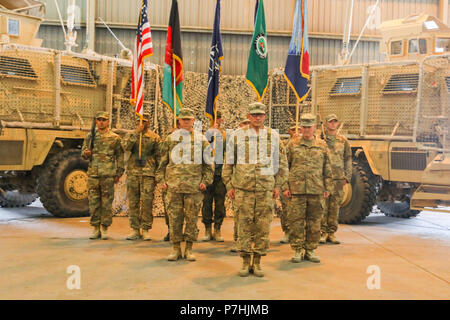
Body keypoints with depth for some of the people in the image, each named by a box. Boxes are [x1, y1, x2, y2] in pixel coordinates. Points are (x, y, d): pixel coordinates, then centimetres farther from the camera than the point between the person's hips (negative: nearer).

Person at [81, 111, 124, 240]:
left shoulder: (114, 137, 4)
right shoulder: (90, 136, 11)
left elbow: (120, 156, 5)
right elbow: (83, 152, 15)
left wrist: (118, 173, 1)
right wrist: (86, 153, -9)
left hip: (108, 175, -2)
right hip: (92, 174, 2)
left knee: (107, 202, 0)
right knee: (93, 202, 4)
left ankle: (105, 229, 9)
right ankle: (95, 228, 13)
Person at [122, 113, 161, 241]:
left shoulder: (154, 137, 7)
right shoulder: (130, 135, 10)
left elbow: (158, 156, 8)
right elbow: (126, 147, -11)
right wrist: (136, 132, -14)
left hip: (148, 173, -2)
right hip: (133, 172, 2)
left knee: (147, 202, -6)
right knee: (133, 202, 4)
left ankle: (145, 230, 3)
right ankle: (135, 230, 12)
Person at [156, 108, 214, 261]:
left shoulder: (201, 139, 8)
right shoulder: (171, 138, 11)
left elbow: (208, 162, 9)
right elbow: (163, 161, 14)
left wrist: (205, 181, -1)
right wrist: (161, 179, 4)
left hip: (194, 186, -1)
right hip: (173, 185, 1)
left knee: (192, 218, 2)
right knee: (174, 218, 2)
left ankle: (189, 249, 12)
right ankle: (176, 248, 12)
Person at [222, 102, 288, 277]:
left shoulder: (273, 136, 9)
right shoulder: (237, 135, 6)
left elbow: (281, 163, 14)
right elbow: (228, 163, 10)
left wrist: (278, 185, 7)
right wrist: (229, 186, 4)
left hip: (266, 187, 1)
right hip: (243, 186, -1)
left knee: (263, 225, 2)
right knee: (244, 224, 0)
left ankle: (257, 262, 12)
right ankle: (246, 262, 9)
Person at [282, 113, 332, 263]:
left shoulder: (322, 145, 10)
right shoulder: (292, 144, 5)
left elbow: (327, 169, 13)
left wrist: (328, 188, 8)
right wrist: (285, 187, -2)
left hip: (316, 191, 2)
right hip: (296, 190, -2)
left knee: (314, 222, 6)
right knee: (296, 221, 0)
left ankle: (310, 250, 17)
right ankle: (297, 250, 10)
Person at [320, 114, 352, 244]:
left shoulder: (343, 141, 13)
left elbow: (348, 159, 16)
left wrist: (347, 177, 9)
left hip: (338, 178, 3)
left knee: (335, 206, 5)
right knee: (322, 206, -4)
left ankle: (331, 233, 12)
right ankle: (322, 232, 3)